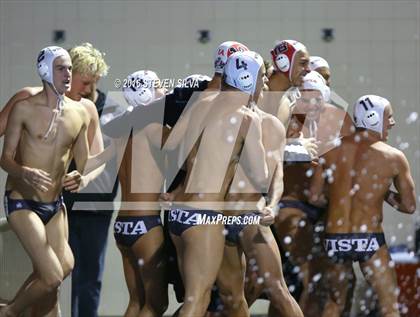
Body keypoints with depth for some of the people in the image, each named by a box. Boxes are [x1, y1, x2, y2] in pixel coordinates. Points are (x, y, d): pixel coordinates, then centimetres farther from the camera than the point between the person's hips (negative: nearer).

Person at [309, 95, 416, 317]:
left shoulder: (332, 150, 4)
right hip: (368, 240, -4)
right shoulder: (393, 157, -4)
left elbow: (314, 197, 8)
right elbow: (409, 206, 2)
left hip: (334, 239, 4)